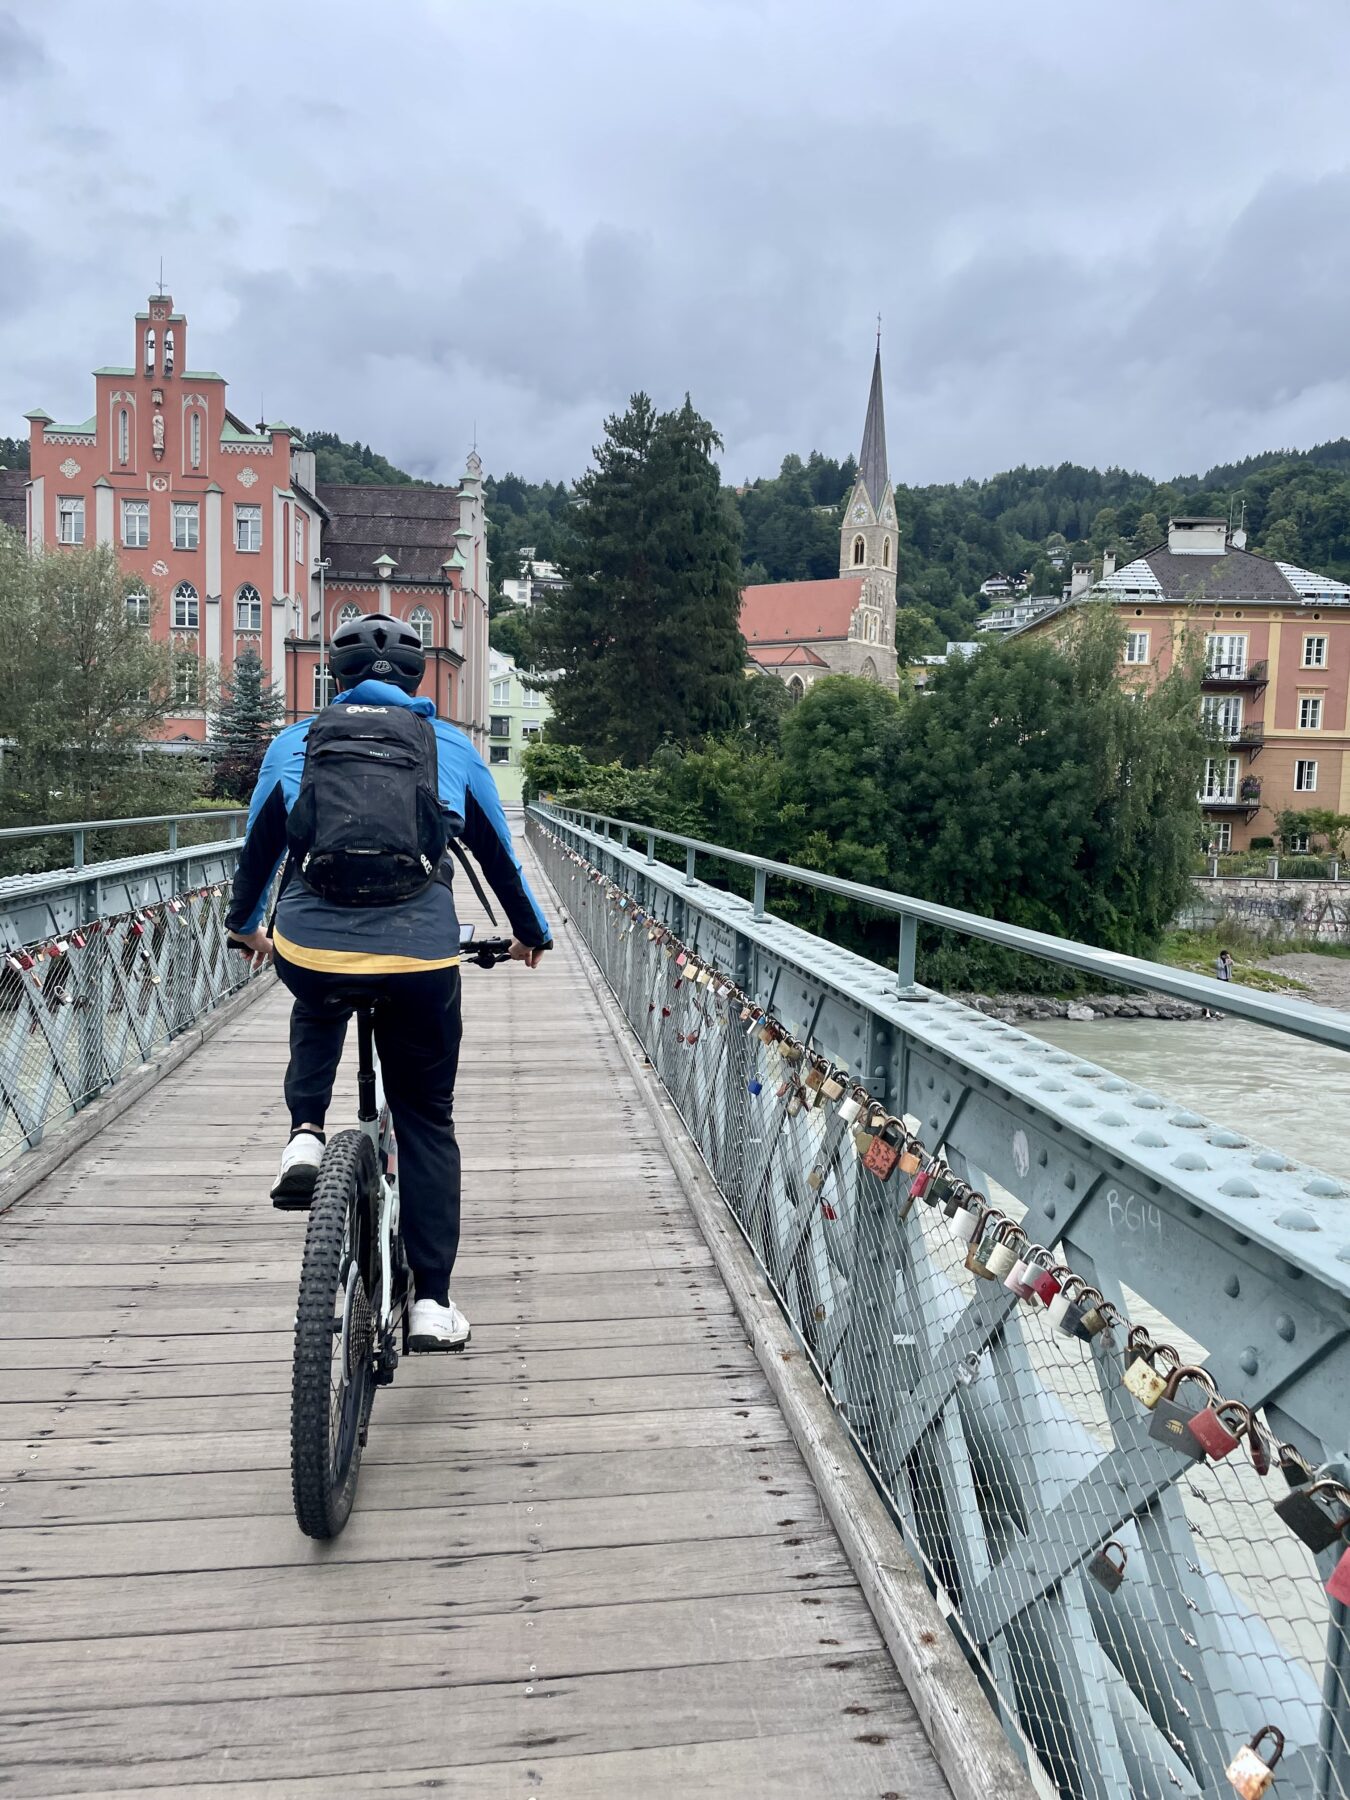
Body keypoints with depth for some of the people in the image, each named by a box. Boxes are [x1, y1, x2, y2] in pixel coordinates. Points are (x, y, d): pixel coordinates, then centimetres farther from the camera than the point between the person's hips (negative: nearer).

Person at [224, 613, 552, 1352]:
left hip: (307, 950, 1)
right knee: (427, 1122, 16)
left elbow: (258, 846, 29)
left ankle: (306, 1136, 18)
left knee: (317, 1009, 38)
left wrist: (246, 923, 48)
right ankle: (432, 1301, 16)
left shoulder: (295, 743, 16)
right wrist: (531, 932, 41)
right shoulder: (452, 747, 15)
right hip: (419, 959, -1)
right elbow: (499, 855, 24)